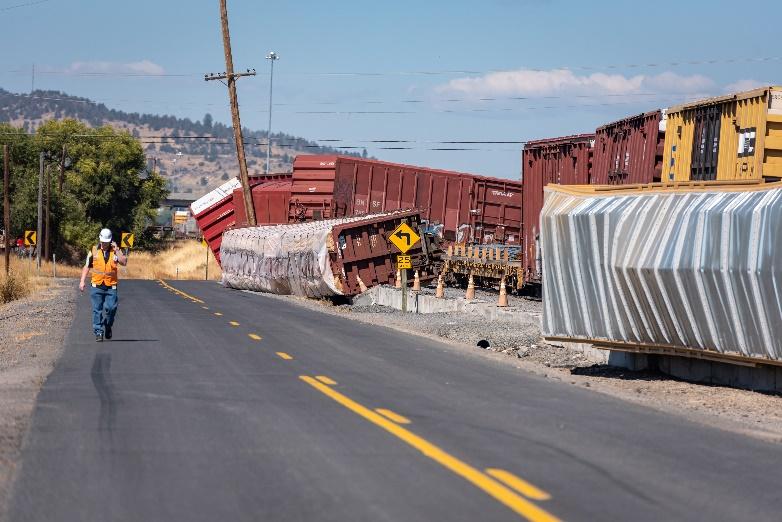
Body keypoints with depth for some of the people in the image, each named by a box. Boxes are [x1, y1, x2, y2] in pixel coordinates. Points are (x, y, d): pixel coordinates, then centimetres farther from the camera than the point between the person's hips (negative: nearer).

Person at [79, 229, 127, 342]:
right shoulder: (94, 251, 6)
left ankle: (108, 327, 18)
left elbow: (124, 262, -10)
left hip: (111, 286, 0)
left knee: (111, 308, -7)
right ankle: (98, 332, 4)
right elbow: (87, 267, 13)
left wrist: (117, 250, -14)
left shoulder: (115, 251, 5)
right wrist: (82, 281, 6)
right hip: (96, 286, 0)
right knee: (97, 310, -1)